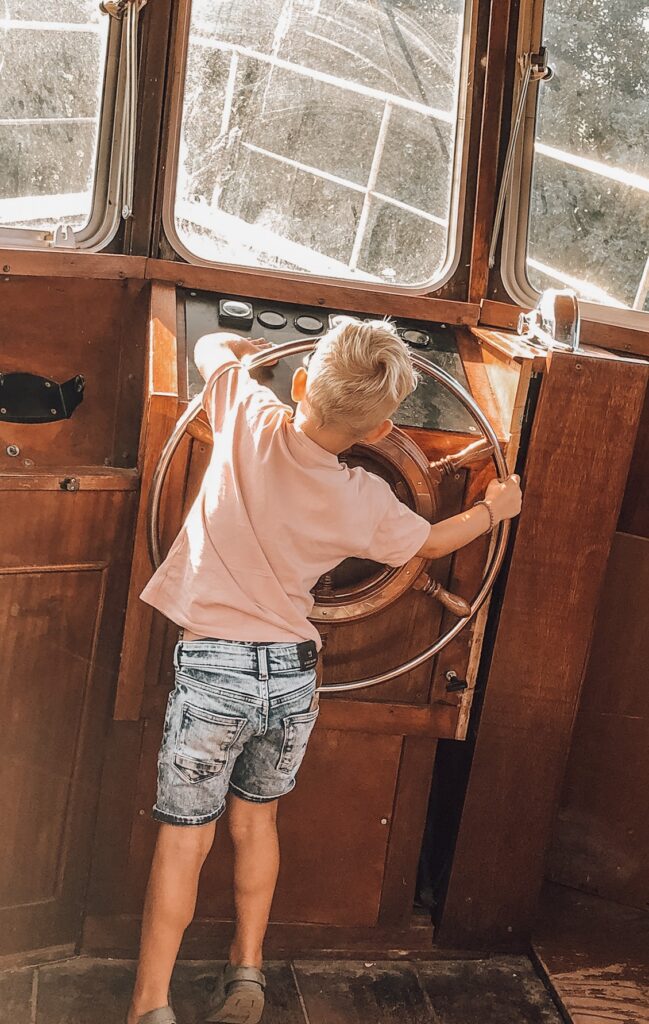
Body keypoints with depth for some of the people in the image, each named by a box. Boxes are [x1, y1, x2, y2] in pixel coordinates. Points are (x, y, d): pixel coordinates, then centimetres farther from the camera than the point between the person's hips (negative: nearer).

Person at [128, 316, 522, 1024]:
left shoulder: (248, 416, -14)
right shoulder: (363, 502, -10)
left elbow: (212, 346, 8)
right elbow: (432, 541, 11)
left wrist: (254, 347, 28)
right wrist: (493, 509, 29)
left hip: (214, 667, -1)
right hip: (293, 673, 2)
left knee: (186, 836, 8)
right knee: (256, 818, 22)